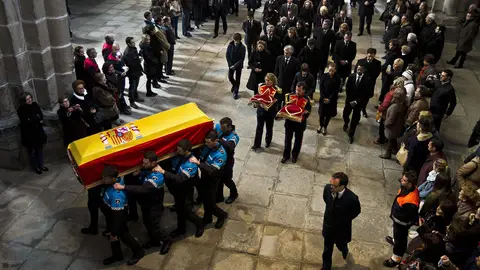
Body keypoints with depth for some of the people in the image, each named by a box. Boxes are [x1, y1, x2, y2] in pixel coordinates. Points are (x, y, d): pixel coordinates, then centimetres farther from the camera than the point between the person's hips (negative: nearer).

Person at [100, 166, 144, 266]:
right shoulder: (118, 180, -17)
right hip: (110, 214, 8)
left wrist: (114, 233, -21)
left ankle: (138, 252, 39)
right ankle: (116, 255, 47)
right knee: (112, 234, 25)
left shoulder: (117, 195, -41)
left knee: (123, 235, 14)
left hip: (117, 216, -8)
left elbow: (117, 216, -31)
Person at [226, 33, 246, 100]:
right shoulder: (230, 45, -10)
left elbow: (242, 58, -15)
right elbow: (227, 55, -3)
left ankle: (235, 92, 20)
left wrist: (235, 65, -20)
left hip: (239, 65, -2)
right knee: (230, 77, 8)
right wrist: (230, 64, -11)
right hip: (231, 65, 2)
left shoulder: (242, 47, -16)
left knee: (237, 79, 6)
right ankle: (234, 85, 41)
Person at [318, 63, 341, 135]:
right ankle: (321, 126, 35)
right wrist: (323, 98, -13)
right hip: (323, 98, 1)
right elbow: (321, 88, -7)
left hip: (332, 100, -1)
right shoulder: (324, 76, -10)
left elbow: (336, 91, -11)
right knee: (322, 113, 11)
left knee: (329, 114, 11)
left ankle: (325, 127, 31)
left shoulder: (338, 79, -13)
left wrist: (329, 99, -15)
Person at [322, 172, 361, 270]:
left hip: (342, 229, -2)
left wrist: (345, 220, -2)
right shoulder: (327, 188, -25)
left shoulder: (352, 198, -34)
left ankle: (344, 250, 63)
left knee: (341, 246, 27)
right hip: (328, 227, 2)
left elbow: (357, 211, -10)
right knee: (327, 250, 20)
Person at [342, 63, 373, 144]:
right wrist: (350, 100, -10)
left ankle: (351, 134, 27)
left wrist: (356, 101, -17)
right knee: (345, 114, 16)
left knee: (355, 119, 8)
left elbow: (367, 94, -14)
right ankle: (346, 123, 53)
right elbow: (348, 89, -4)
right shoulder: (351, 76, -11)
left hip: (359, 102, -2)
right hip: (350, 100, 2)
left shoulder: (367, 80, -18)